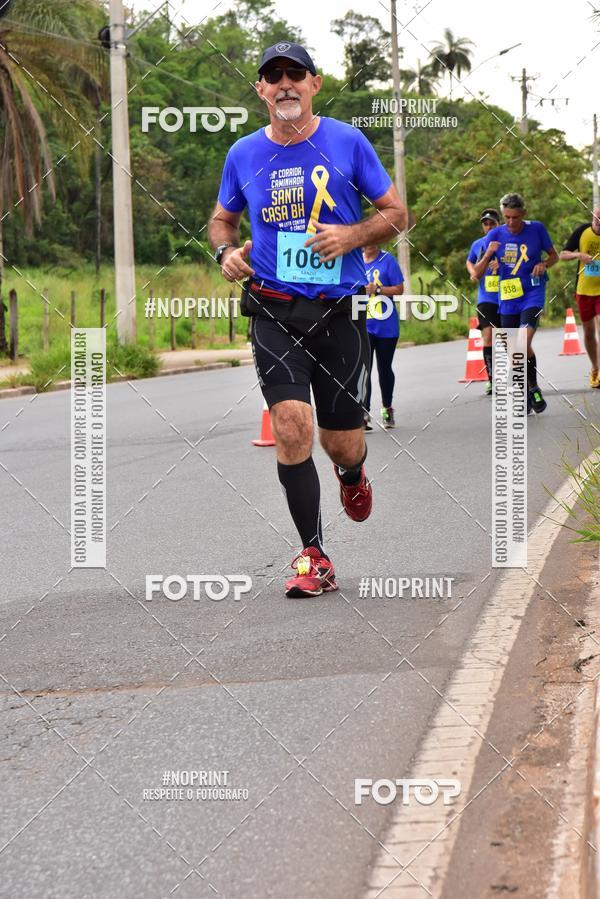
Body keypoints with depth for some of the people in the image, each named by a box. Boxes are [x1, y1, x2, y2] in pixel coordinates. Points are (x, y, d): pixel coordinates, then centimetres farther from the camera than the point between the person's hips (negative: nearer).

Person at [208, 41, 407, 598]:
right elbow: (221, 220, 20)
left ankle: (351, 474, 44)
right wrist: (227, 252, -2)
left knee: (341, 444, 4)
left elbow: (397, 214, 5)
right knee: (291, 427, -17)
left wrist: (352, 235, -14)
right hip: (274, 312, 1)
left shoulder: (347, 143, -1)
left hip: (340, 311, 0)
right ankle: (313, 557, -7)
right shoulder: (243, 155, 5)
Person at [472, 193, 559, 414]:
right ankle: (525, 396, 22)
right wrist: (488, 255, -20)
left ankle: (534, 387, 1)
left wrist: (543, 264, -12)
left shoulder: (537, 229, -5)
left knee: (524, 344, -21)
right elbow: (477, 273, -2)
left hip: (532, 294, -3)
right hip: (508, 298, 3)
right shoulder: (494, 236, -3)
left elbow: (554, 255, 10)